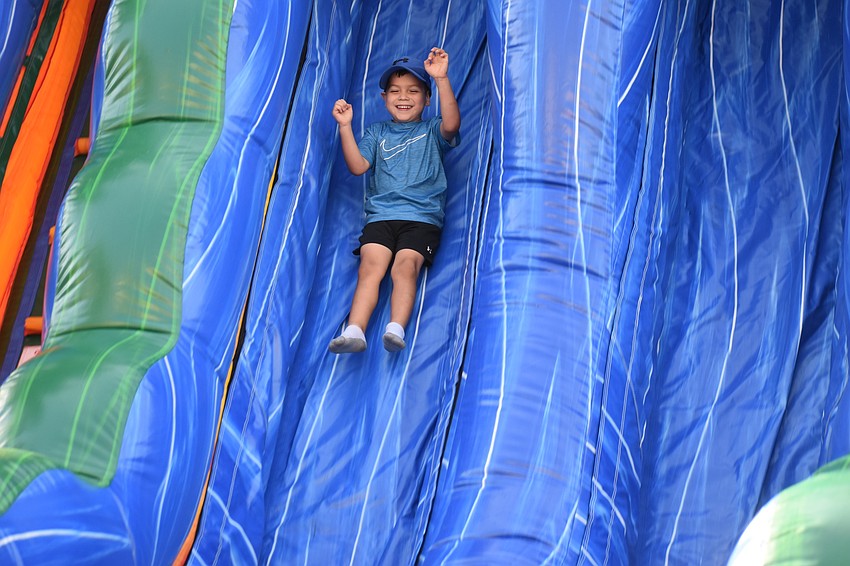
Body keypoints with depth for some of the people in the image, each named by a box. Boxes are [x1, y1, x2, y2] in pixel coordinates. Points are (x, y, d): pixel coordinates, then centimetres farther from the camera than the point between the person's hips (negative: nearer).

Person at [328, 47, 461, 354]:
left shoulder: (432, 130, 15)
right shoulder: (377, 132, 22)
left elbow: (452, 124, -9)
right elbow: (357, 166, 9)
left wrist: (441, 79, -19)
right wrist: (345, 126, -2)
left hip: (422, 217, -2)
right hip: (380, 215, 2)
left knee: (405, 266, -27)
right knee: (370, 267, -22)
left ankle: (396, 329, -43)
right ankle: (354, 331, -39)